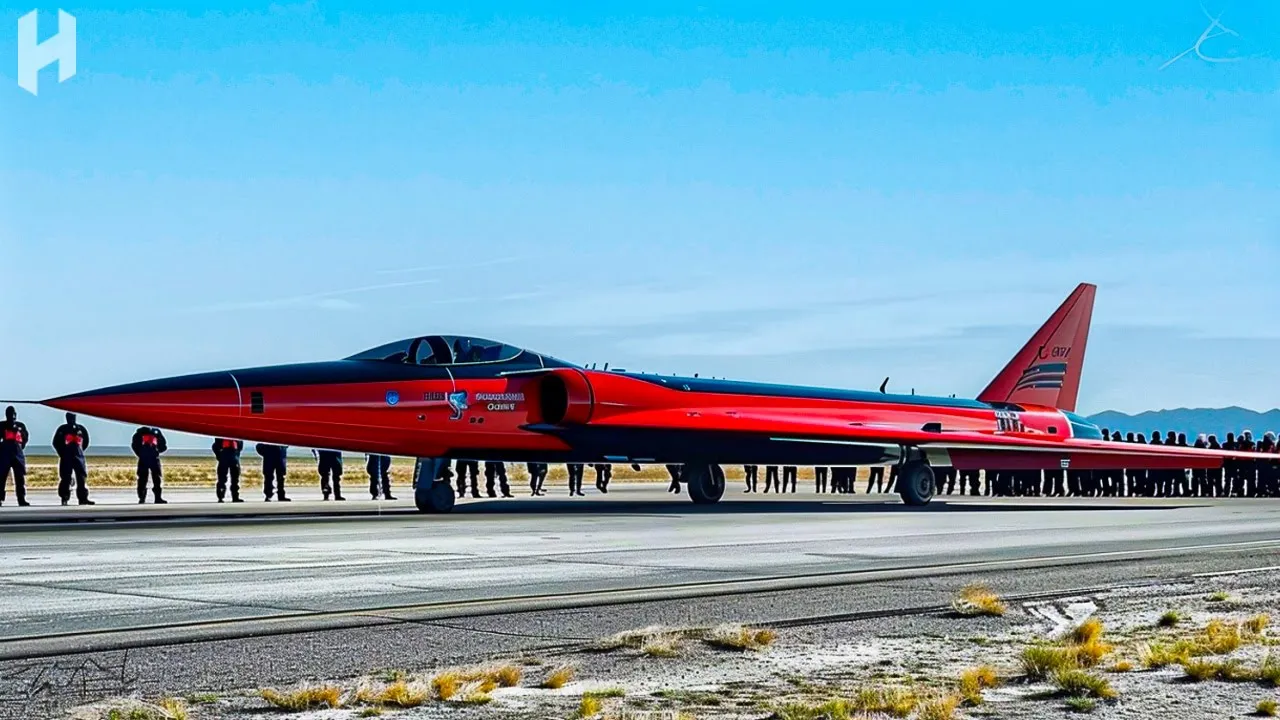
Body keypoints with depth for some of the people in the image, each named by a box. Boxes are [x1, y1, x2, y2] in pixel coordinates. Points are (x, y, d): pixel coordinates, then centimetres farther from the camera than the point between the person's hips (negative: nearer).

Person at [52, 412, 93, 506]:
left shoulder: (81, 429, 8)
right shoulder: (62, 429, 3)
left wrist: (79, 451, 10)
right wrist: (62, 453, 8)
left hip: (79, 457, 3)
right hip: (66, 458, -3)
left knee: (81, 478, 0)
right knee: (65, 478, -3)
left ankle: (83, 498, 1)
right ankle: (64, 498, 0)